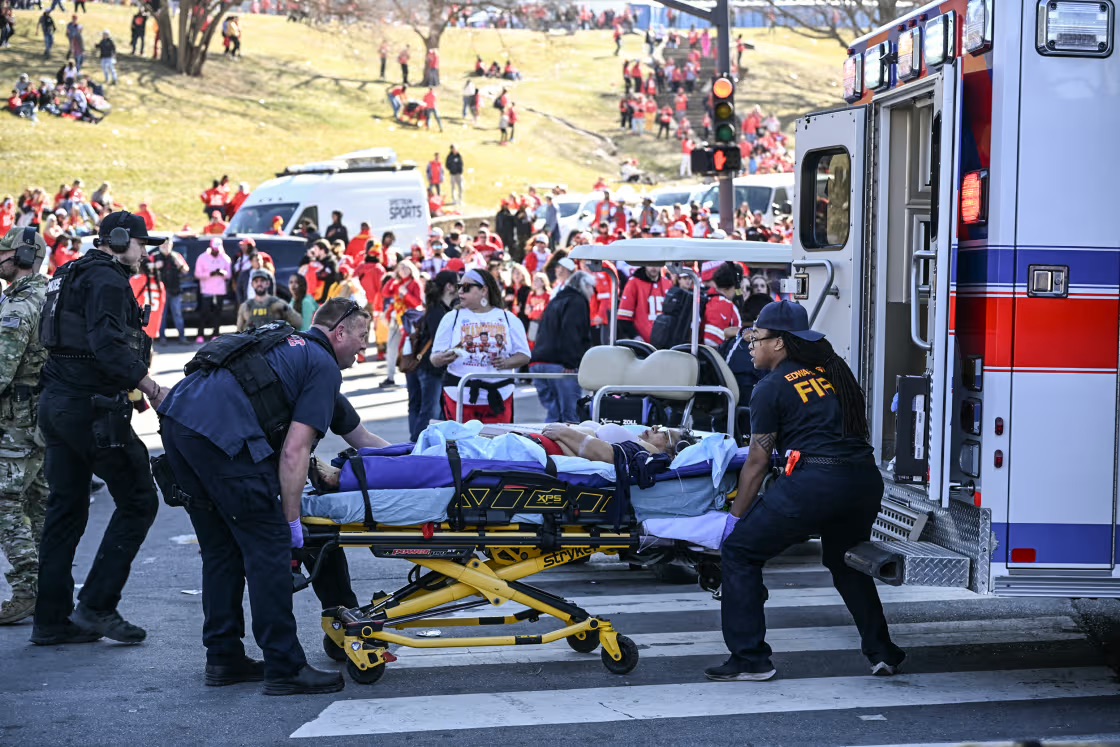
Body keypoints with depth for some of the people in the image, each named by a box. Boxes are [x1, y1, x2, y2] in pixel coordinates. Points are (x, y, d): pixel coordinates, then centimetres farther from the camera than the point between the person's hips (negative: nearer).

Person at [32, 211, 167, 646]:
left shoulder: (72, 276, 20)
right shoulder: (106, 280, -11)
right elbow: (108, 345, -25)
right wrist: (150, 387, -23)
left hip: (57, 402, 10)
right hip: (92, 408, -10)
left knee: (65, 510, 12)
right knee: (137, 501, -2)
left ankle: (51, 619, 15)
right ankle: (96, 606, -4)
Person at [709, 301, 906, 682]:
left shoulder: (771, 389, 2)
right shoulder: (834, 369, 20)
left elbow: (758, 463, 3)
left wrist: (735, 517, 10)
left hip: (813, 480, -7)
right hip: (865, 476, 7)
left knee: (739, 550, 6)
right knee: (845, 560, 31)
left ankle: (749, 658, 3)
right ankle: (881, 651, 29)